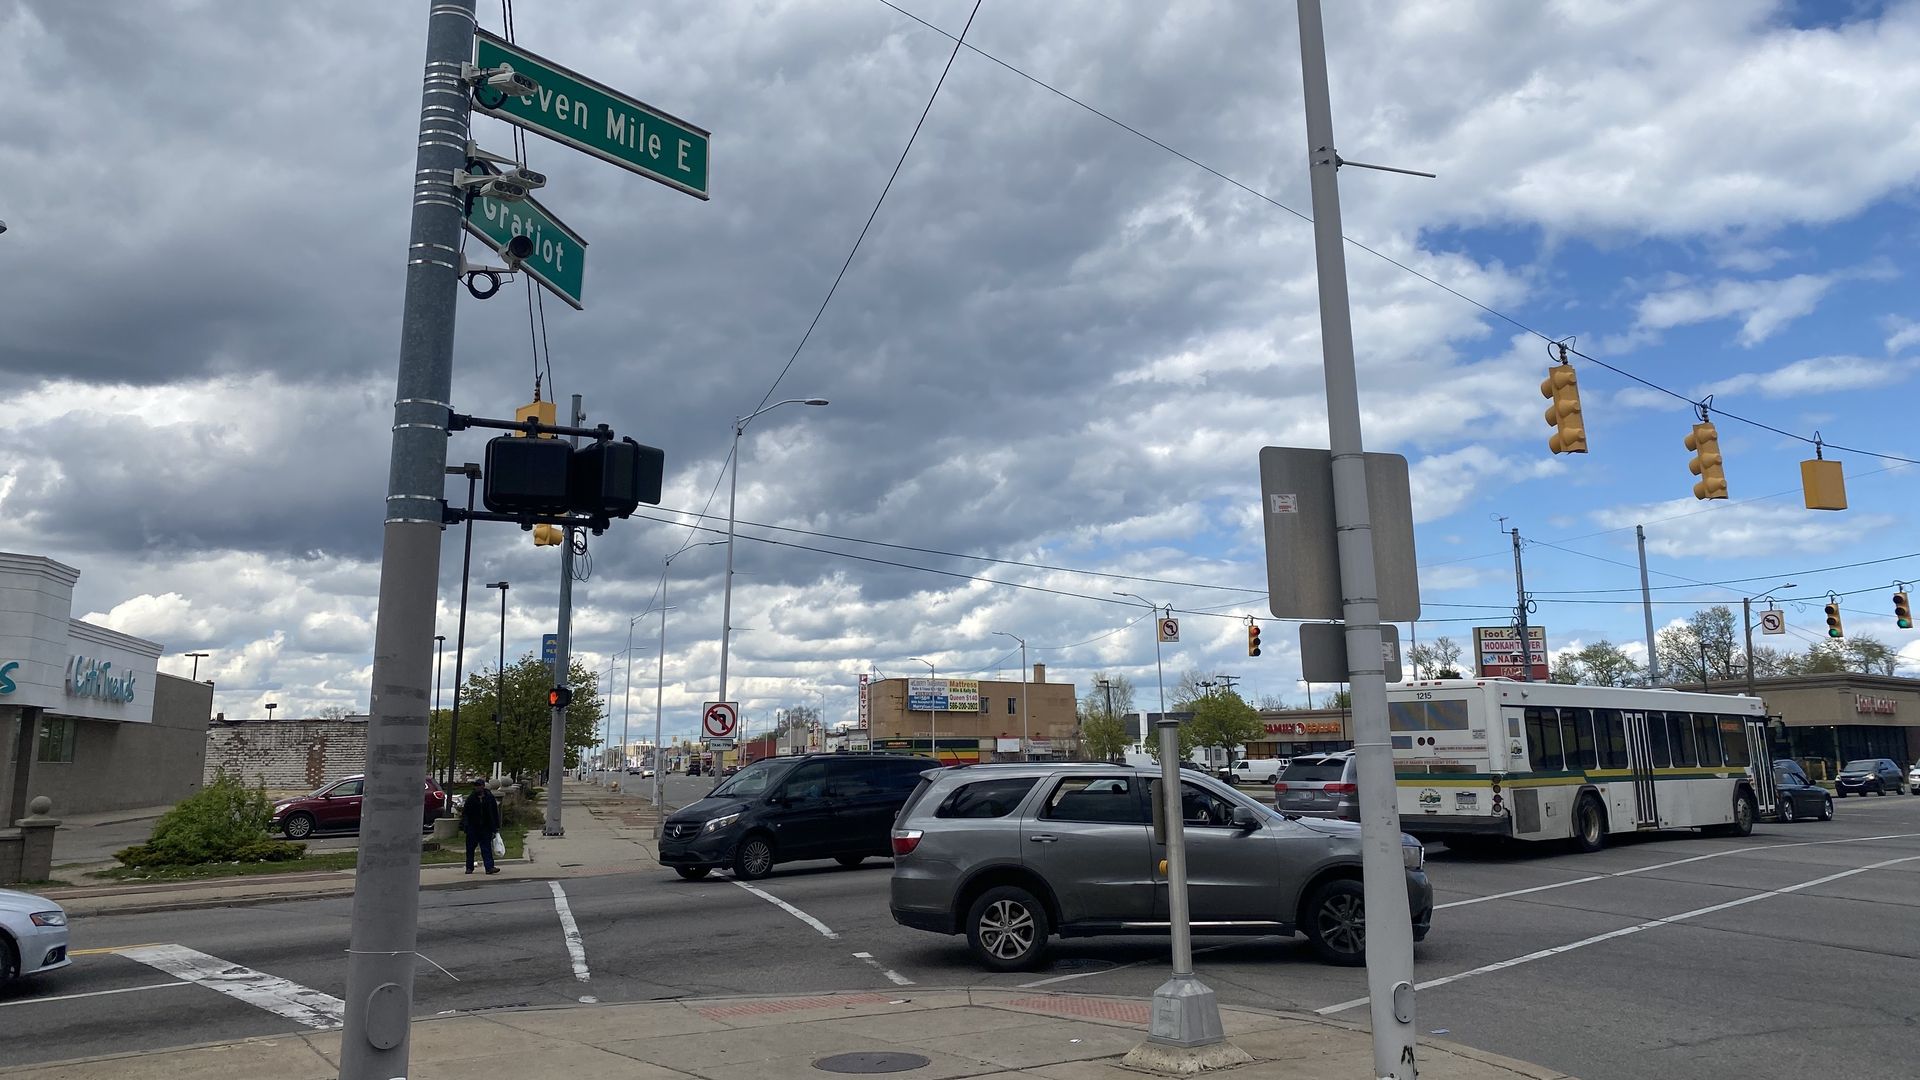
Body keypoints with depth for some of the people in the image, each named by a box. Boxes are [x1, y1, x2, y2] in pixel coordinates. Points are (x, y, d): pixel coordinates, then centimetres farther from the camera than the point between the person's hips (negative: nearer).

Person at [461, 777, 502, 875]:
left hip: (486, 827, -1)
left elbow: (495, 813, 7)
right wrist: (464, 825, -6)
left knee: (486, 848, -4)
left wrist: (496, 826, 3)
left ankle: (489, 867, -9)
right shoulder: (471, 798, 3)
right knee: (470, 848, 8)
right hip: (472, 828, 1)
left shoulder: (490, 797, 3)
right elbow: (465, 813, 3)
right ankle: (469, 868, 19)